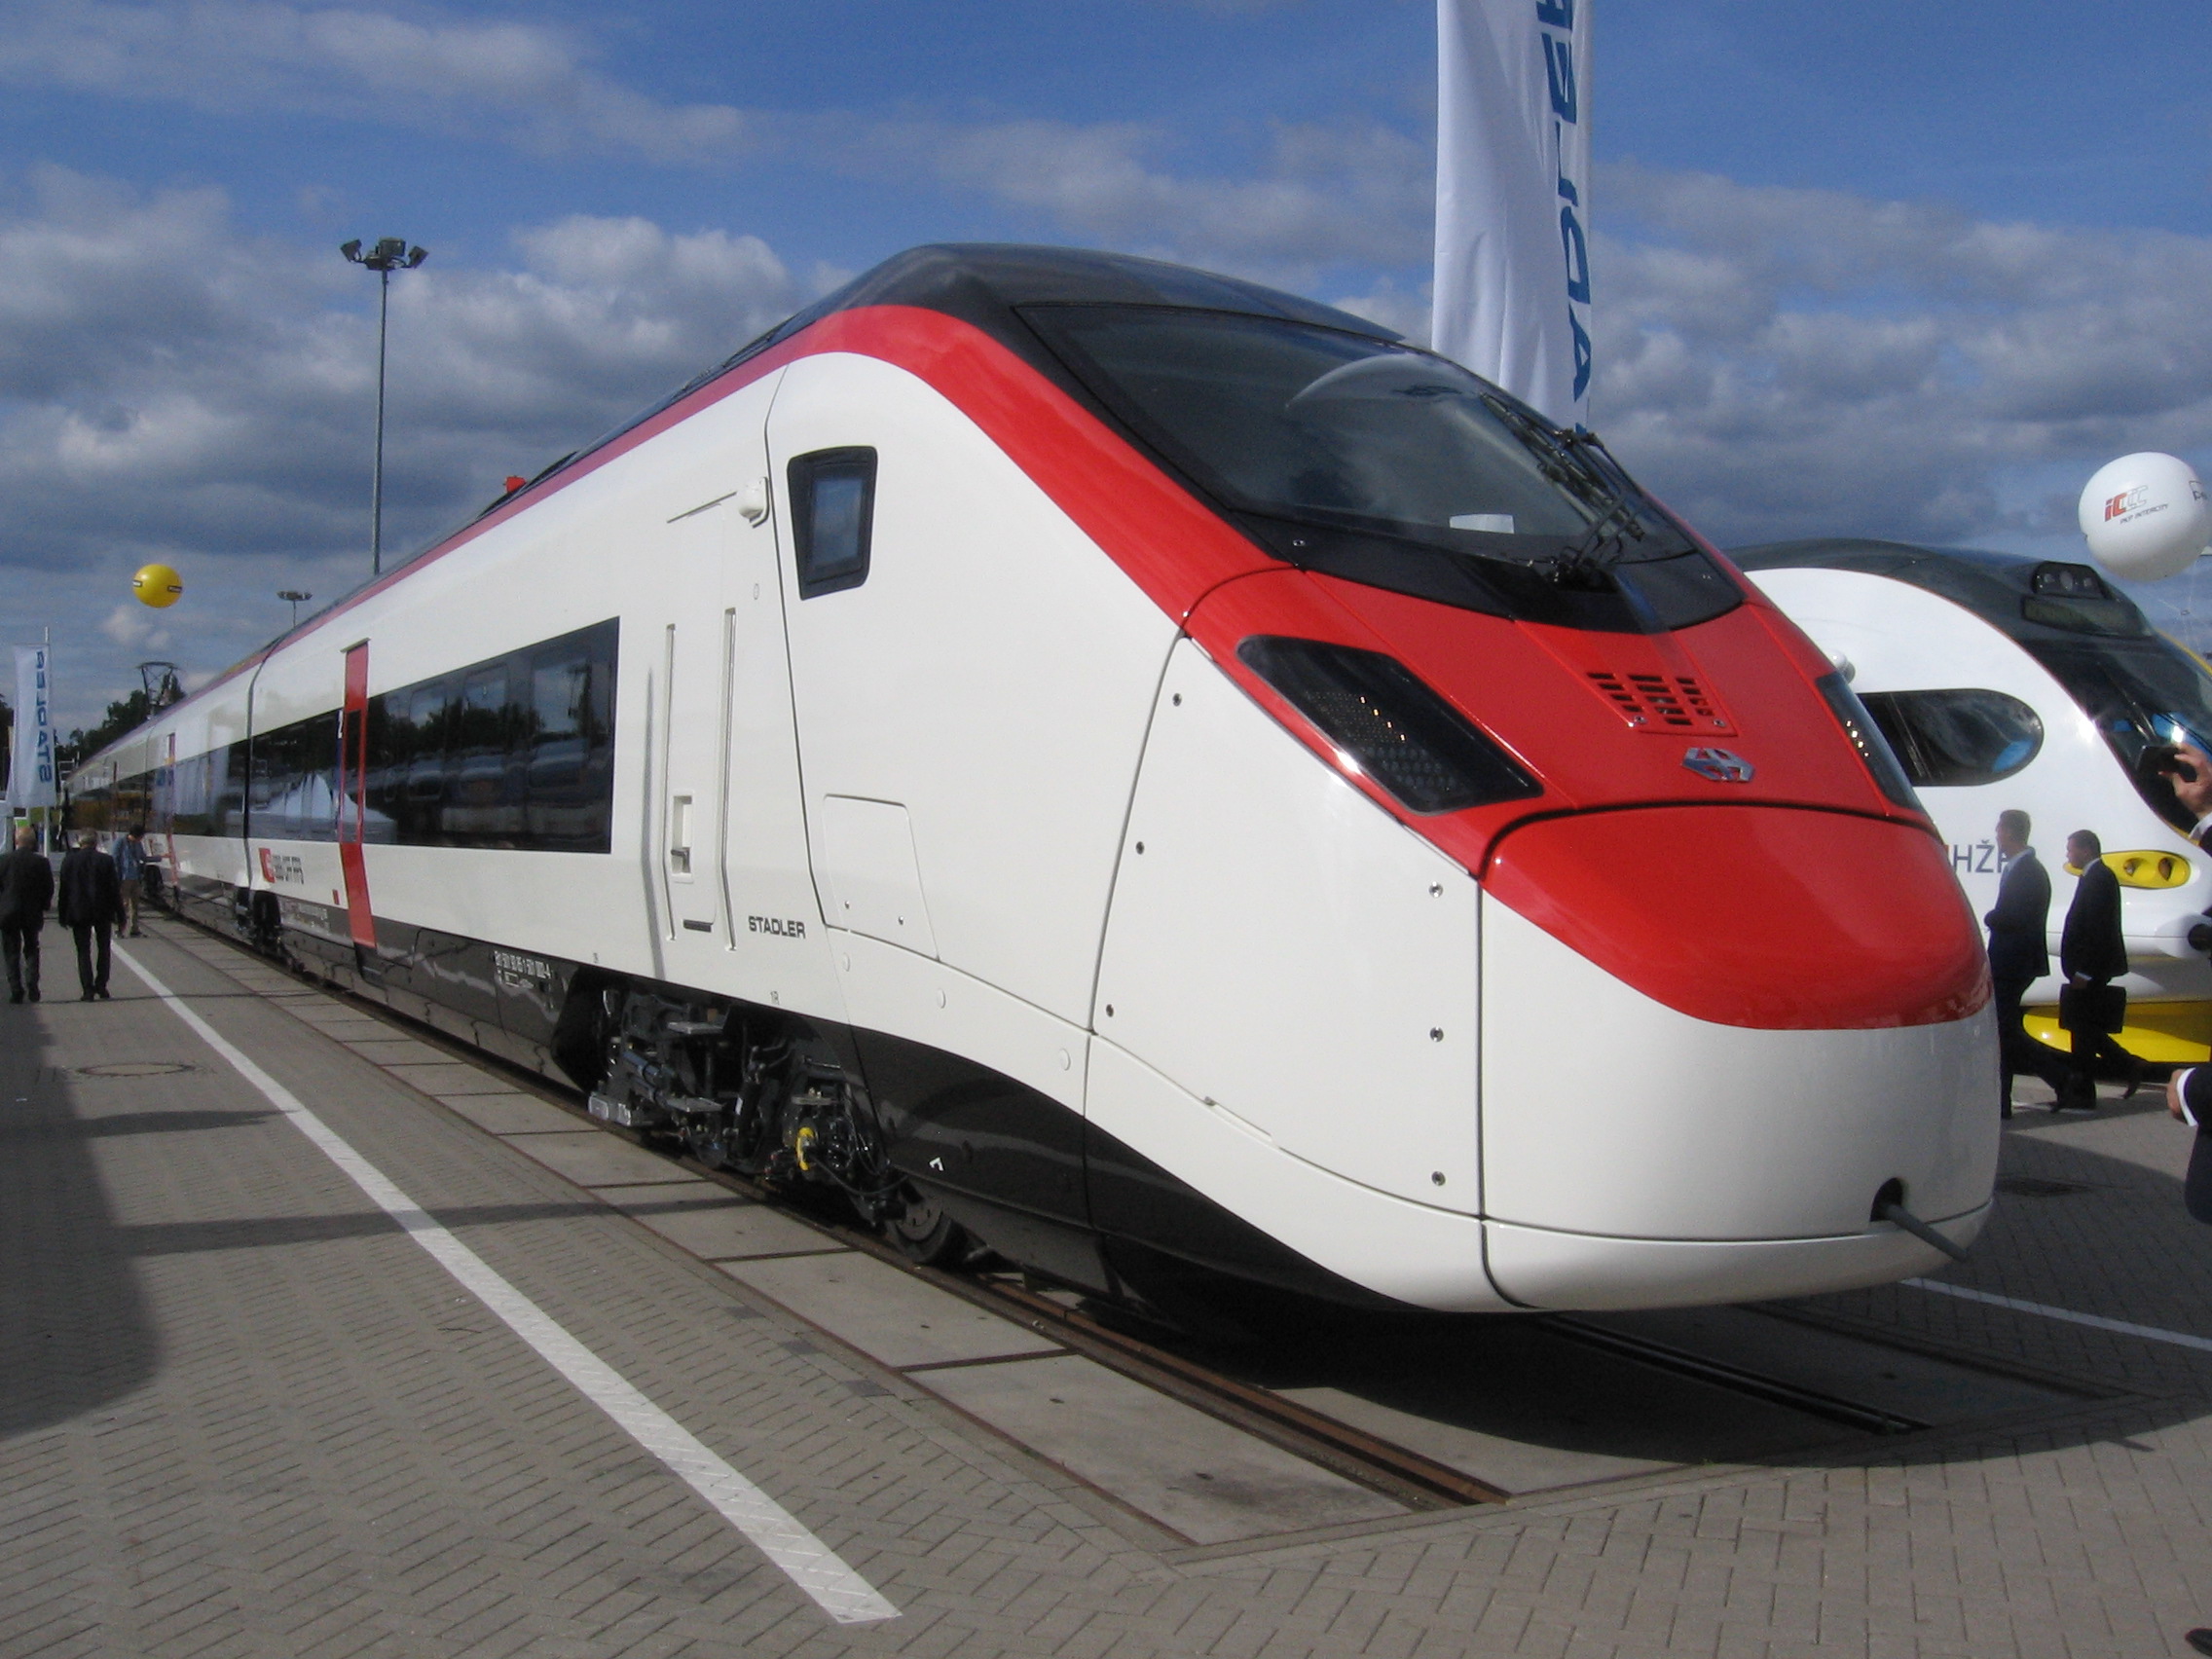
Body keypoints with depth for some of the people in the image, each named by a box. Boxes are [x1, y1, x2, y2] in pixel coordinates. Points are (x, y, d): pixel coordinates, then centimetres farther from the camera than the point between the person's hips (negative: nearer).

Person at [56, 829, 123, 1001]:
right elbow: (114, 889, -4)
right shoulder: (106, 860, -6)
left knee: (83, 950, 5)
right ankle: (101, 986, 9)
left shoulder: (69, 861, -3)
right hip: (103, 912, 0)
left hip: (79, 913, 0)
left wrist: (63, 916, 8)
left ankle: (88, 989, -1)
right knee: (104, 949, 13)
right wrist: (120, 914, 2)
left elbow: (64, 890, 0)